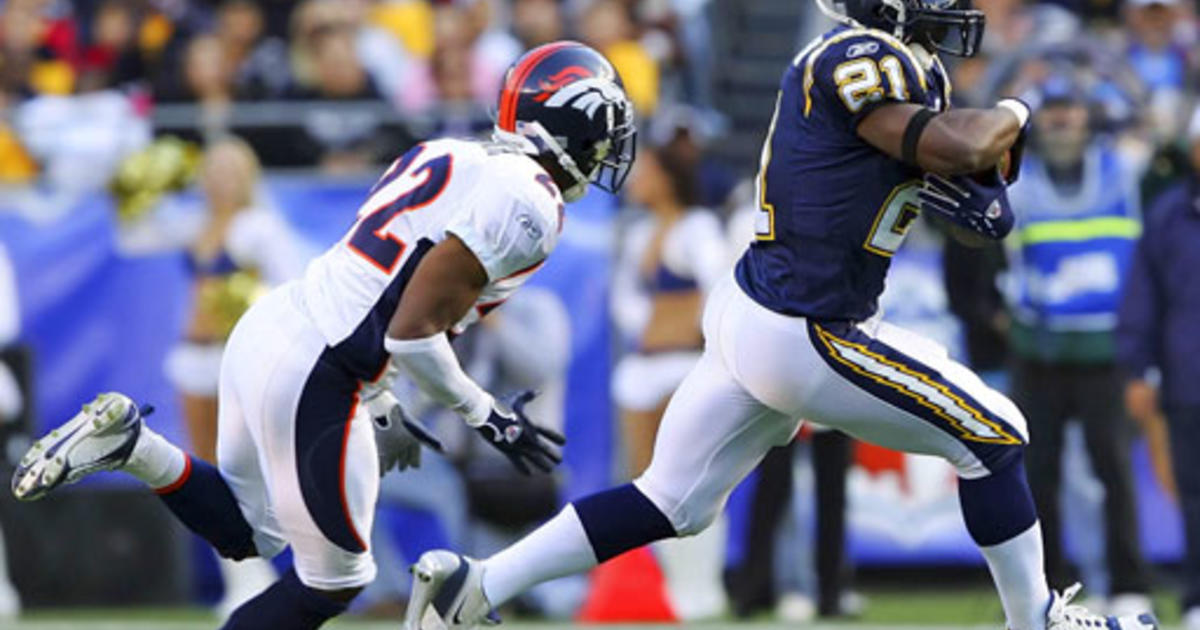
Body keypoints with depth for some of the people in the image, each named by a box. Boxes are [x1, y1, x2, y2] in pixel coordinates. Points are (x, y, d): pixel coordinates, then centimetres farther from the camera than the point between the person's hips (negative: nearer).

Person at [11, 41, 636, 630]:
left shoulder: (441, 158, 15)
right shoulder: (527, 204, -14)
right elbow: (414, 333, -18)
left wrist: (382, 411, 27)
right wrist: (488, 418, -6)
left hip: (268, 327, 9)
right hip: (312, 380, -9)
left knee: (244, 532, 27)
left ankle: (130, 442, 6)